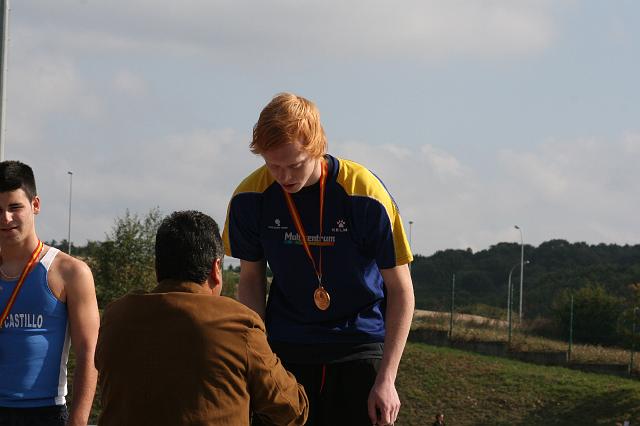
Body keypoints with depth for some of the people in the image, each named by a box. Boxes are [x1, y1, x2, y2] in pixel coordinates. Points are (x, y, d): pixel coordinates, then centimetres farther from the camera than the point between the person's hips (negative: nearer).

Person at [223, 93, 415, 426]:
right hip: (286, 346, 2)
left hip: (361, 344, -2)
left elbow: (400, 290, -11)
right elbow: (251, 280, 6)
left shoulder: (365, 193, -18)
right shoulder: (250, 198, -10)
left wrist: (386, 379, -15)